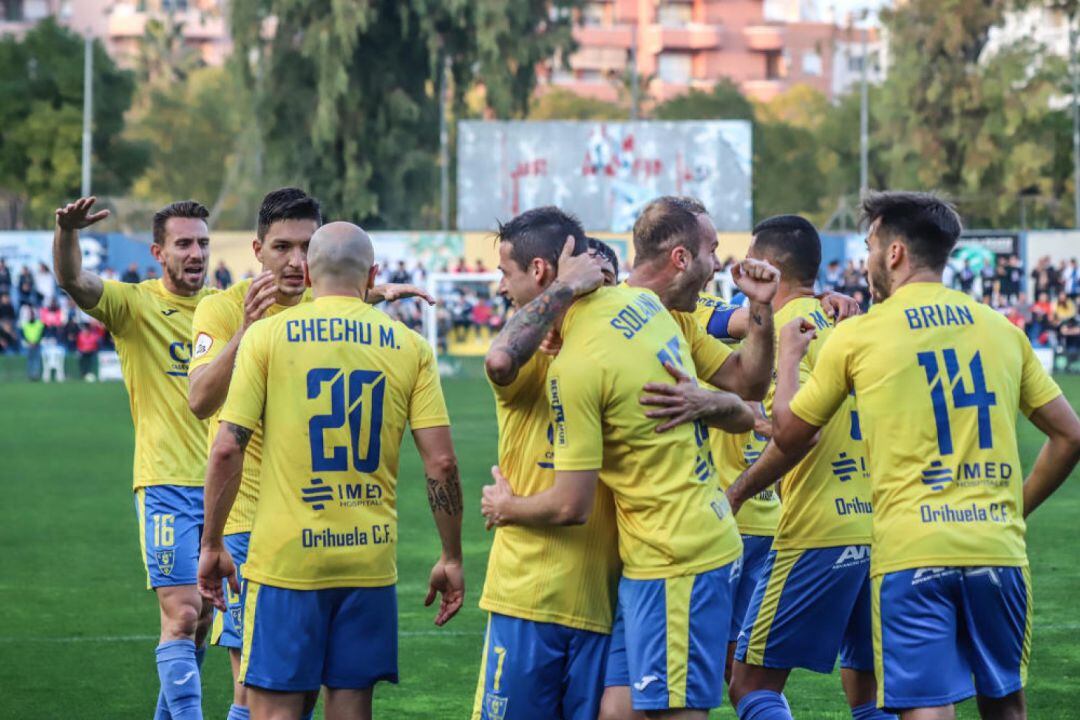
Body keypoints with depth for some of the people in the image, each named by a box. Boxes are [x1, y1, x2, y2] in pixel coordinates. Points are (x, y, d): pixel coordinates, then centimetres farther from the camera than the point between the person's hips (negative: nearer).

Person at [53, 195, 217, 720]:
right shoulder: (134, 304, -5)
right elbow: (73, 281, -20)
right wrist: (67, 231, -43)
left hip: (224, 485, 5)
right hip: (166, 485, -5)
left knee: (200, 620, 11)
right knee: (182, 616, -12)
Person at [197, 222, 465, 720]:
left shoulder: (267, 335, -1)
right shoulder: (408, 346, 3)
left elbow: (227, 449, -6)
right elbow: (441, 462, -1)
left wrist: (212, 545, 4)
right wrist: (451, 559, 8)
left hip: (285, 559, -2)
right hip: (370, 561, 2)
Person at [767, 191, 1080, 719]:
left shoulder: (856, 337, 1)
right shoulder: (1001, 330, 10)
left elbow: (788, 436, 12)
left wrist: (788, 356, 28)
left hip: (910, 555, -3)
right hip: (999, 549, 3)